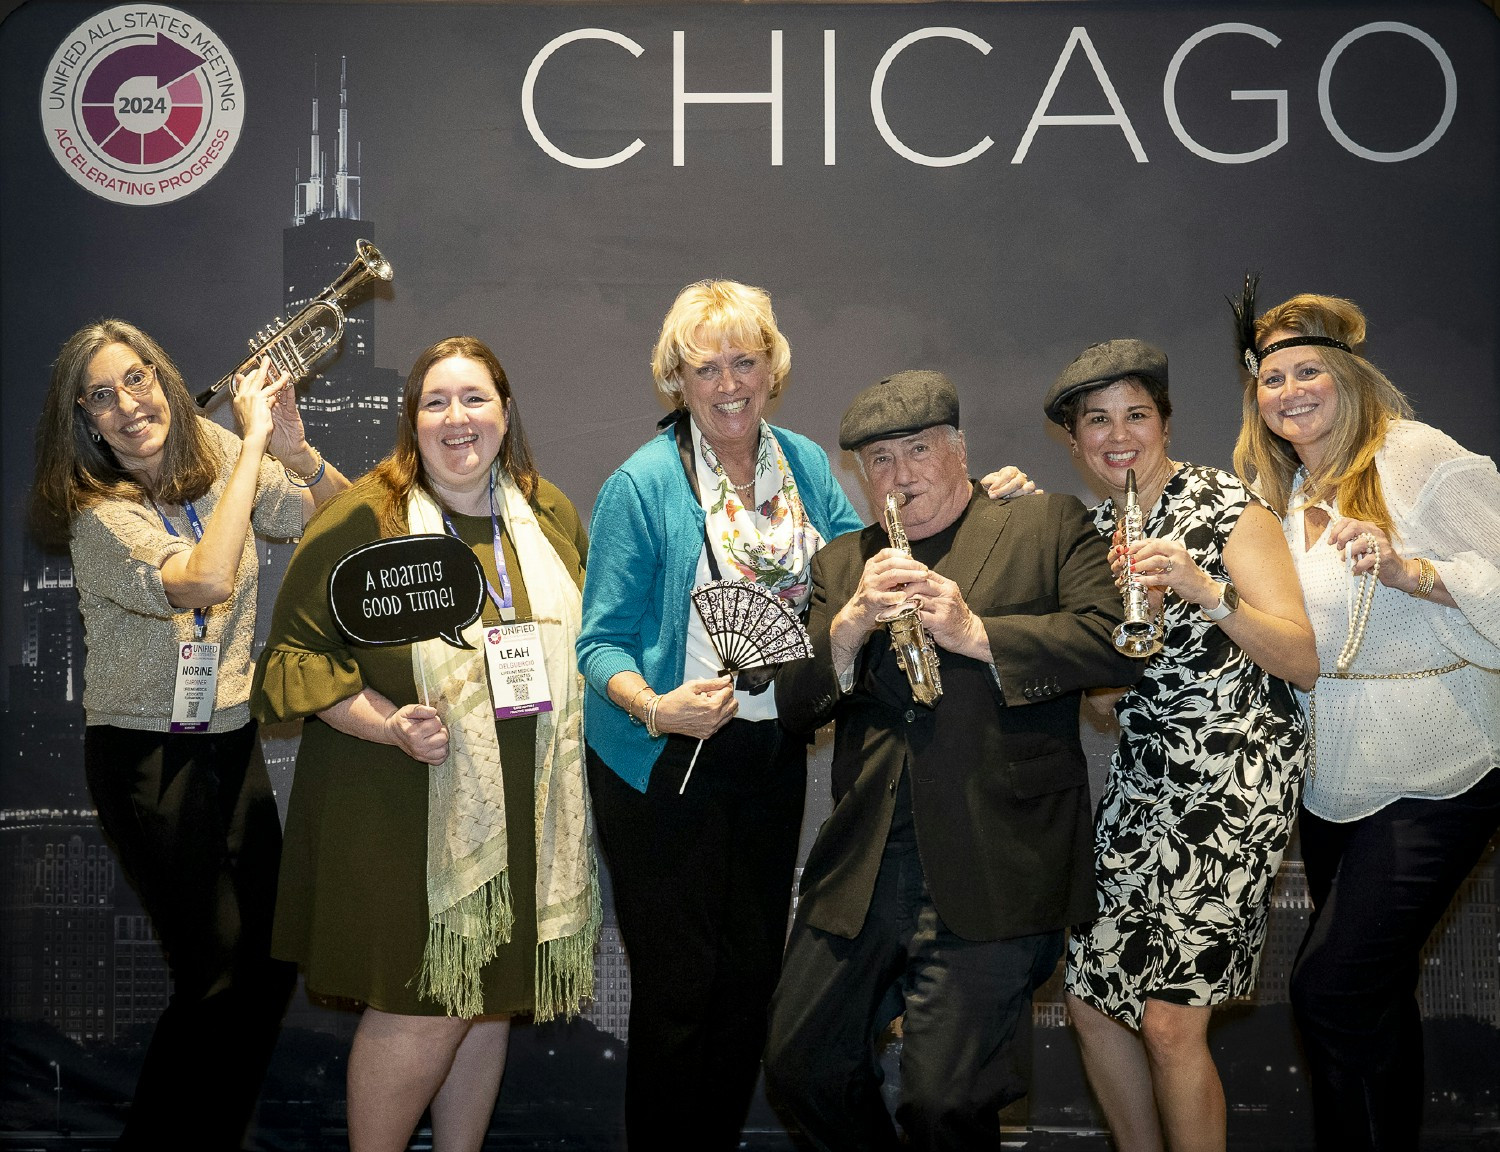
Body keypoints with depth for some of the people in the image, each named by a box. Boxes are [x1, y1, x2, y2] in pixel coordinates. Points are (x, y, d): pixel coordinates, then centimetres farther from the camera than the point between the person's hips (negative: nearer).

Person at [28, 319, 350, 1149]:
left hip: (232, 739, 5)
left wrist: (295, 451, -20)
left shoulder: (216, 457, 0)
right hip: (148, 755, -5)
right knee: (218, 971, -4)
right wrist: (254, 444, -26)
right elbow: (202, 582, -32)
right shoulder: (98, 513, -15)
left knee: (272, 956, 7)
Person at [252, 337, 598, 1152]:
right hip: (403, 809, -5)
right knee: (422, 1006, -4)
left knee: (492, 999, 13)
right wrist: (392, 725, -20)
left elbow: (583, 639, 21)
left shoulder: (550, 513, 8)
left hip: (525, 809, 5)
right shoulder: (365, 519, -8)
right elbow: (298, 654, -7)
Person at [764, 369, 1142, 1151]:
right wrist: (851, 627, -10)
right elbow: (794, 707, 9)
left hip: (992, 870, -4)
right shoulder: (840, 564, 16)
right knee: (799, 1069, 9)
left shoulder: (1050, 527, 5)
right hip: (865, 864, 5)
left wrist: (976, 633, -15)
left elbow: (1119, 644, -9)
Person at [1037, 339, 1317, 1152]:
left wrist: (1208, 591, -28)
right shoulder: (1094, 528, 11)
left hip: (1233, 780, -6)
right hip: (1141, 779, 7)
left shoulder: (1228, 509, -8)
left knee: (1169, 1018, -8)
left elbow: (1305, 661, -13)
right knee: (1090, 999, 7)